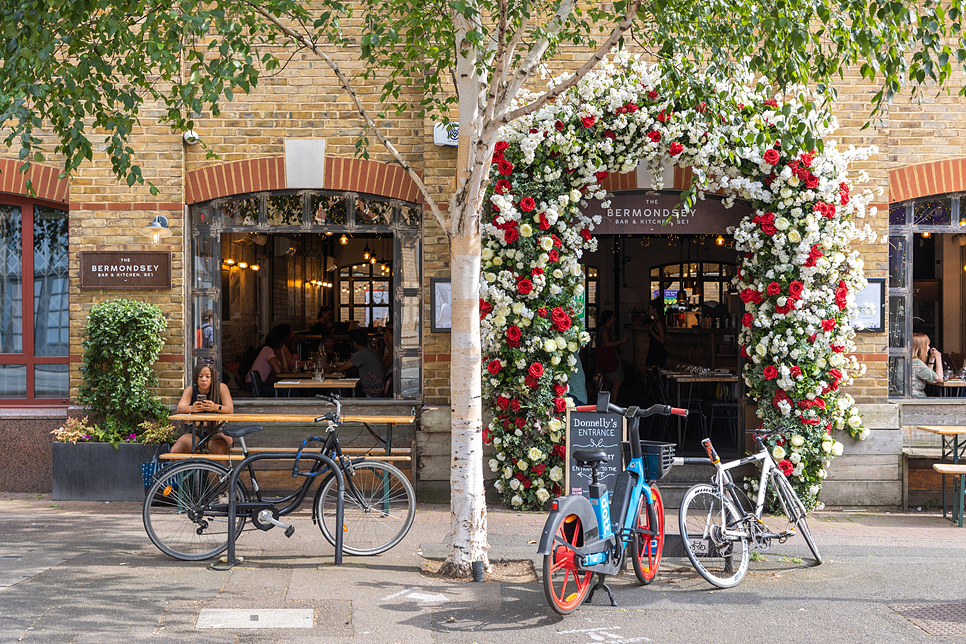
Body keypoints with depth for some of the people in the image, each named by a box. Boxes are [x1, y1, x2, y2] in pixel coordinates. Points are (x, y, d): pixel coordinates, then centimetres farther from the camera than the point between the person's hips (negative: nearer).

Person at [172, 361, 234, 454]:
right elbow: (180, 408, -16)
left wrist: (216, 407, -40)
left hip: (216, 432, -3)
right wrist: (192, 408, -42)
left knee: (219, 449, -37)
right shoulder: (190, 390, 1)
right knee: (175, 451, -24)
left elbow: (230, 410, -17)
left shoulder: (221, 388, -5)